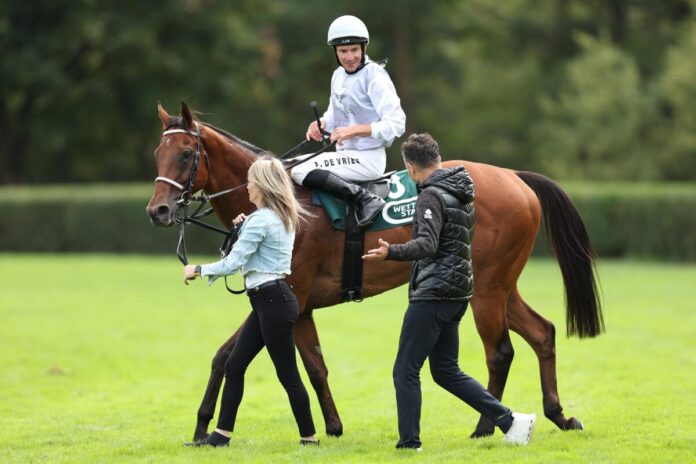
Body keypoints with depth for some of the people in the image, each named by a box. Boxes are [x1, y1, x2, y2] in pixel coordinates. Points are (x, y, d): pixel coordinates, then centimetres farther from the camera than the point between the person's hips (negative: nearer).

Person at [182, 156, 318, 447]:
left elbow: (233, 262, -19)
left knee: (287, 375, -2)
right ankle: (222, 434, 14)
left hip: (273, 302, -10)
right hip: (269, 300, 10)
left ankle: (309, 438, 5)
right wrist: (244, 227, 12)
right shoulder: (283, 217, 12)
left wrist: (198, 270, -6)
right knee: (234, 366, 11)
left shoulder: (261, 220, -17)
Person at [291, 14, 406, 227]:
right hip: (344, 154, 9)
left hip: (368, 159, -9)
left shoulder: (374, 76, -15)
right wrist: (321, 124, -1)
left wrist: (354, 130, -25)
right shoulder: (339, 75, 10)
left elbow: (396, 124, -20)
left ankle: (365, 199, -26)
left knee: (299, 172, -24)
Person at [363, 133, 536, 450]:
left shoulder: (431, 196, -15)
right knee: (446, 371, 16)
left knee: (405, 372, -2)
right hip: (457, 294, 9)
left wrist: (391, 252, -41)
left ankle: (409, 443, -3)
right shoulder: (462, 194, 14)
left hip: (433, 293, -9)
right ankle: (510, 421, 12)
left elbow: (427, 245, -29)